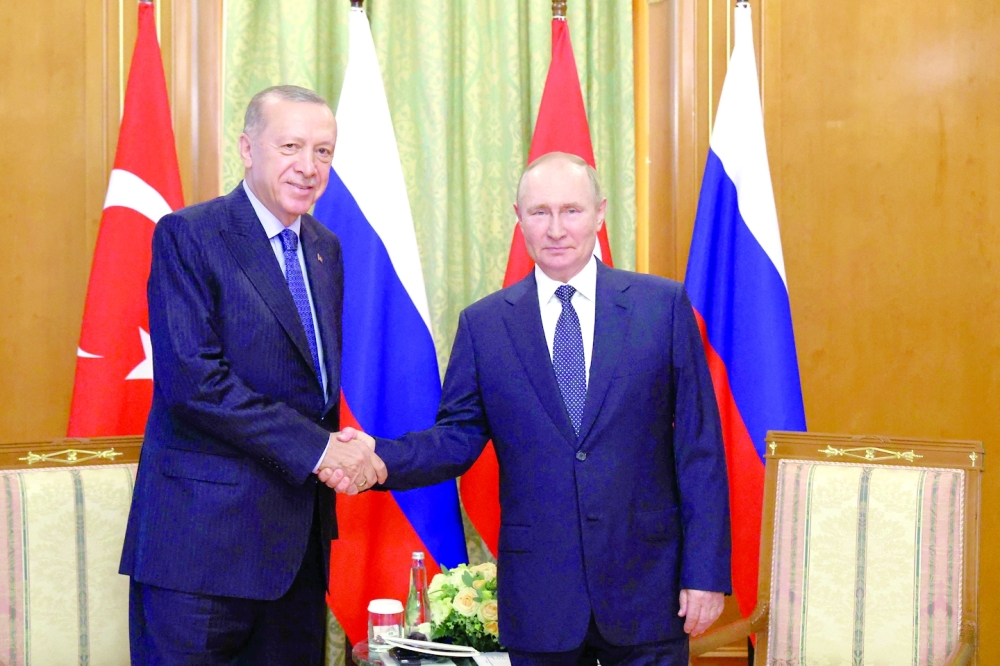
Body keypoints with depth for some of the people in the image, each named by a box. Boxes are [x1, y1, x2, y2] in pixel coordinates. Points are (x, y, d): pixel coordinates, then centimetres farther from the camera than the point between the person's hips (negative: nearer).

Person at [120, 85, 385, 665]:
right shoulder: (187, 236, -9)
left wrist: (340, 457, -1)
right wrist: (315, 448, -18)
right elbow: (191, 380, -19)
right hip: (206, 533, -7)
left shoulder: (325, 248, 13)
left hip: (301, 535, 7)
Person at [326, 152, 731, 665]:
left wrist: (706, 570, -5)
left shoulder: (663, 305, -1)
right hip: (539, 598, 1)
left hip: (647, 587, 0)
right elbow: (458, 436, 3)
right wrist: (381, 457, -16)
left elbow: (700, 445, -2)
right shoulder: (483, 324, 4)